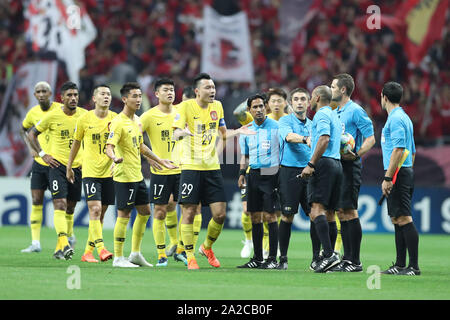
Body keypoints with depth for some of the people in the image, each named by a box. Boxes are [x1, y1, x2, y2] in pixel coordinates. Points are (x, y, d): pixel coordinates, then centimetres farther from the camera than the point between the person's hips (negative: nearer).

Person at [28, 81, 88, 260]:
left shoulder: (85, 115, 1)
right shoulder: (52, 116, -5)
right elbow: (32, 134, 6)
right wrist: (42, 154, -3)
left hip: (77, 166, 3)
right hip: (57, 165, -3)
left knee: (70, 208, 9)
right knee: (60, 204, -16)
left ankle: (60, 248, 21)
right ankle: (64, 244, -26)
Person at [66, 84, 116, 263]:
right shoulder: (84, 119, -1)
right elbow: (76, 143, 11)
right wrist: (69, 167, 14)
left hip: (109, 172, 3)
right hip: (90, 172, -3)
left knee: (100, 213, 6)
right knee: (95, 209, -16)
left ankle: (88, 252, 14)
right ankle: (100, 248, -21)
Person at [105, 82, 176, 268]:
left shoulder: (137, 121, 13)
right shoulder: (118, 123, -14)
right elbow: (109, 147, -24)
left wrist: (160, 161, 29)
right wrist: (115, 158, -45)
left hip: (137, 175, 9)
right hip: (124, 176, -9)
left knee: (144, 212, 13)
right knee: (124, 214, -6)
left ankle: (135, 253, 22)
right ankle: (118, 258, 0)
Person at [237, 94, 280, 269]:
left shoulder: (276, 127, -3)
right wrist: (242, 173, 8)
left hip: (271, 174, -5)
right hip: (254, 174, 5)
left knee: (270, 216, -8)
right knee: (255, 217, 6)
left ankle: (272, 258, -4)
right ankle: (257, 258, 13)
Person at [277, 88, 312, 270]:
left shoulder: (312, 125, 18)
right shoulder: (285, 121, 3)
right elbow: (289, 136, -18)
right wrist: (305, 139, -35)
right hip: (290, 171, -4)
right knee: (287, 215, -5)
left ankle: (316, 256, 5)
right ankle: (283, 258, 3)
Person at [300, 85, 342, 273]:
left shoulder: (322, 115, -5)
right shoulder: (335, 116, 24)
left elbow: (324, 139, -18)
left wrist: (311, 164, -21)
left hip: (324, 163, -9)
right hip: (337, 163, 9)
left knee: (317, 208, -16)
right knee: (329, 213, 8)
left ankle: (329, 254, -29)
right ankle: (330, 255, 4)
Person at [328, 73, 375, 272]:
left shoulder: (356, 111, -8)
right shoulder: (336, 113, 19)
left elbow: (370, 138, -12)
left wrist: (356, 154, -25)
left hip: (349, 167, -9)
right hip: (335, 166, 9)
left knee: (349, 211, -10)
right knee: (341, 213, 8)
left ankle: (355, 262, -8)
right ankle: (347, 259, 12)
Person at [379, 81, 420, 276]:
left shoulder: (396, 119, -12)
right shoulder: (403, 117, 19)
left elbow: (398, 150, -21)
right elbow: (412, 152, 23)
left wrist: (388, 178, -21)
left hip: (398, 173, -11)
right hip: (406, 172, 11)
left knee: (404, 219, -12)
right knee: (397, 220, 12)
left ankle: (414, 266, -15)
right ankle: (400, 265, 14)